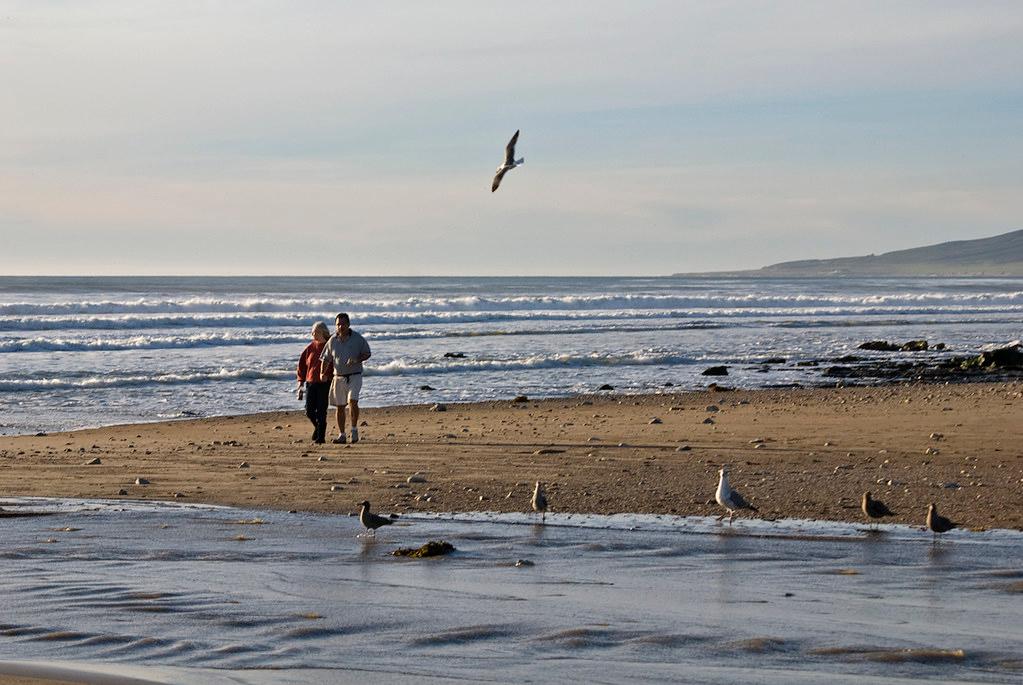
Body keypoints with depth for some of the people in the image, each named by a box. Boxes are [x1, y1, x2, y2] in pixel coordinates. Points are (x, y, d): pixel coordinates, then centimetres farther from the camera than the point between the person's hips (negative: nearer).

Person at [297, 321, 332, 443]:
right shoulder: (310, 347, 8)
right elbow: (302, 363, 13)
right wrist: (301, 380, 7)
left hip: (325, 383, -4)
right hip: (311, 382, 4)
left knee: (321, 411, -6)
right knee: (309, 411, 2)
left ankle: (321, 436, 1)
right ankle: (318, 427, 31)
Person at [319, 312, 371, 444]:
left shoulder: (358, 339, -5)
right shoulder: (332, 341, 2)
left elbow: (367, 353, 4)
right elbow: (326, 359, 7)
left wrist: (356, 360, -16)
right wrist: (322, 373, -8)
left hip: (354, 376, -3)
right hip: (339, 377, 3)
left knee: (352, 401, -22)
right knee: (340, 407, 7)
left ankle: (354, 429, -4)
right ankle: (341, 435, 16)